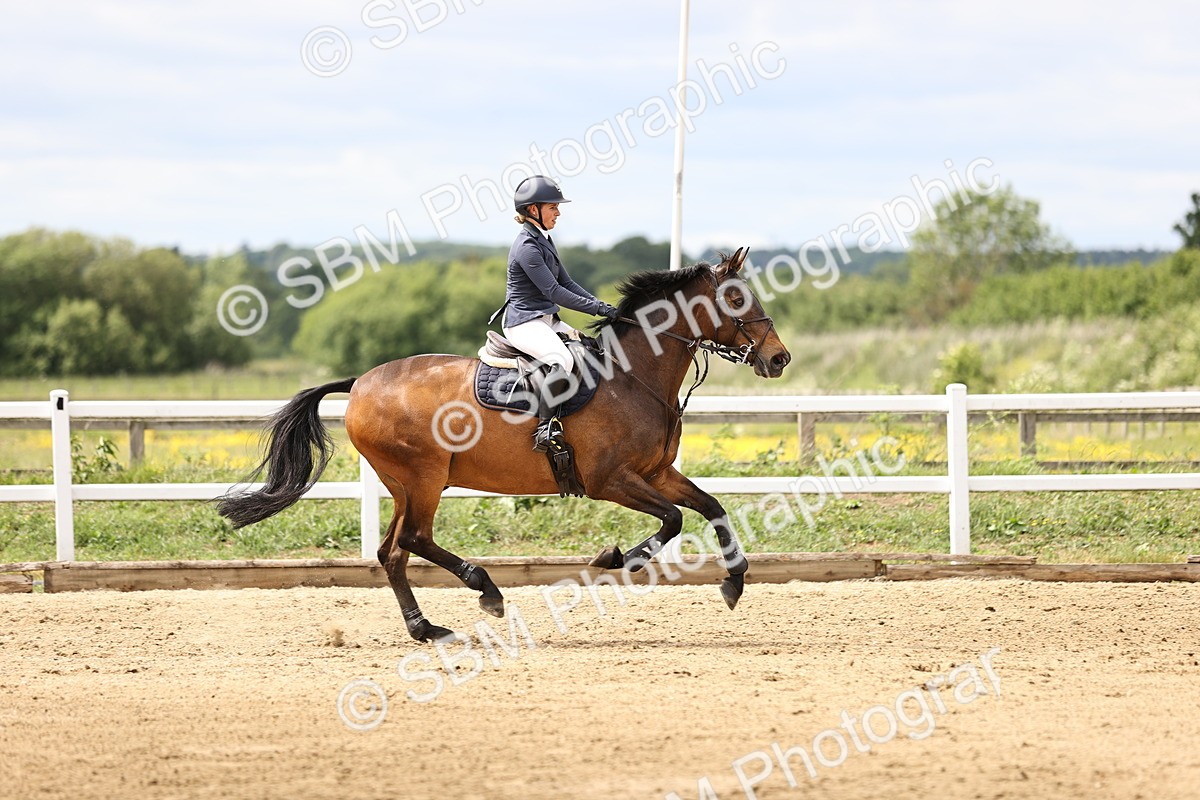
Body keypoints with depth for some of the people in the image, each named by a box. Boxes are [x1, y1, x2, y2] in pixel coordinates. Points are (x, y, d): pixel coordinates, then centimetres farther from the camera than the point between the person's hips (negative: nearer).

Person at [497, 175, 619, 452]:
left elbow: (566, 283, 16)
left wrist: (601, 305, 3)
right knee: (562, 360, -33)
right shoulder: (526, 247, -17)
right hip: (524, 323, -11)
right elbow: (554, 292, -20)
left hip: (547, 320, 11)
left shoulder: (544, 241, 15)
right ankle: (545, 427, -30)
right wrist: (597, 308, -19)